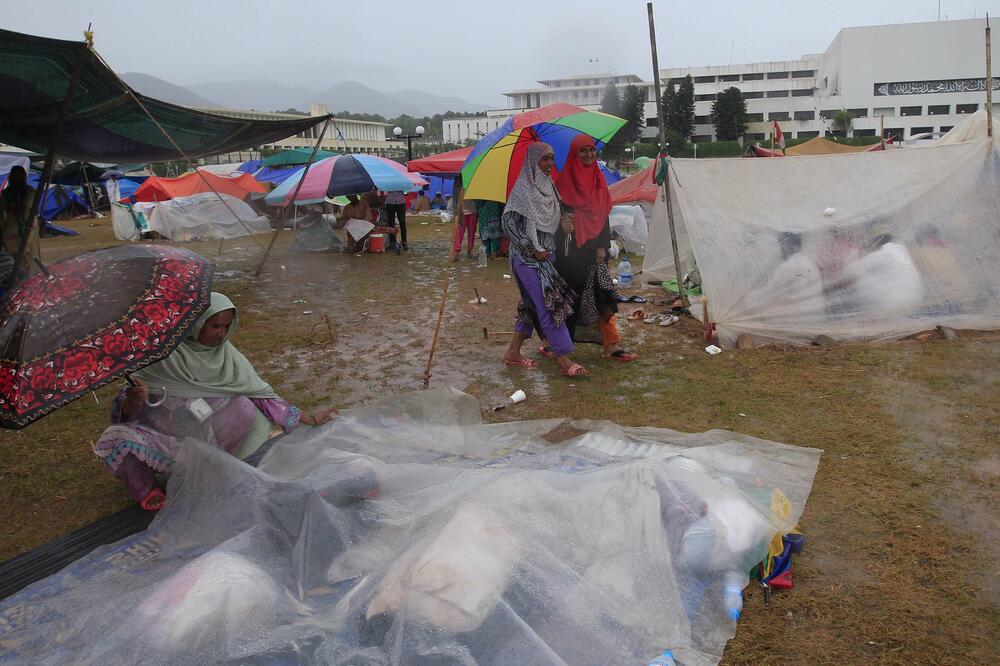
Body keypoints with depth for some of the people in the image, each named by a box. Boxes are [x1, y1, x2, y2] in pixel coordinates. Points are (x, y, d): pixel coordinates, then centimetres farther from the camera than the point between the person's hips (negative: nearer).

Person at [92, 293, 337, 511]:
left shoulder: (227, 355, -6)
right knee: (118, 439, -31)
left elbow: (263, 395, -4)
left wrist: (309, 419, -8)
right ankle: (146, 489, -2)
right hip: (162, 439, -2)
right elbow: (125, 412, -14)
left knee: (245, 406, -24)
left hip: (204, 436, 2)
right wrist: (133, 400, -38)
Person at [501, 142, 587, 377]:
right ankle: (564, 359, -9)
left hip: (544, 255, 8)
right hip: (528, 259, -8)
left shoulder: (547, 186, 12)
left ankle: (513, 353, 21)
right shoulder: (523, 188, -12)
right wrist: (533, 249, -16)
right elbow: (508, 222, -16)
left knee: (533, 304, 12)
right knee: (550, 304, -11)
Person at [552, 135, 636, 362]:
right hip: (569, 251, -4)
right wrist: (561, 224, -26)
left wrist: (602, 247, 1)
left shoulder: (598, 180, 10)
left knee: (603, 294, -1)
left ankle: (611, 345, 2)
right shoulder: (563, 181, -3)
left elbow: (604, 215, 10)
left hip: (593, 249, 4)